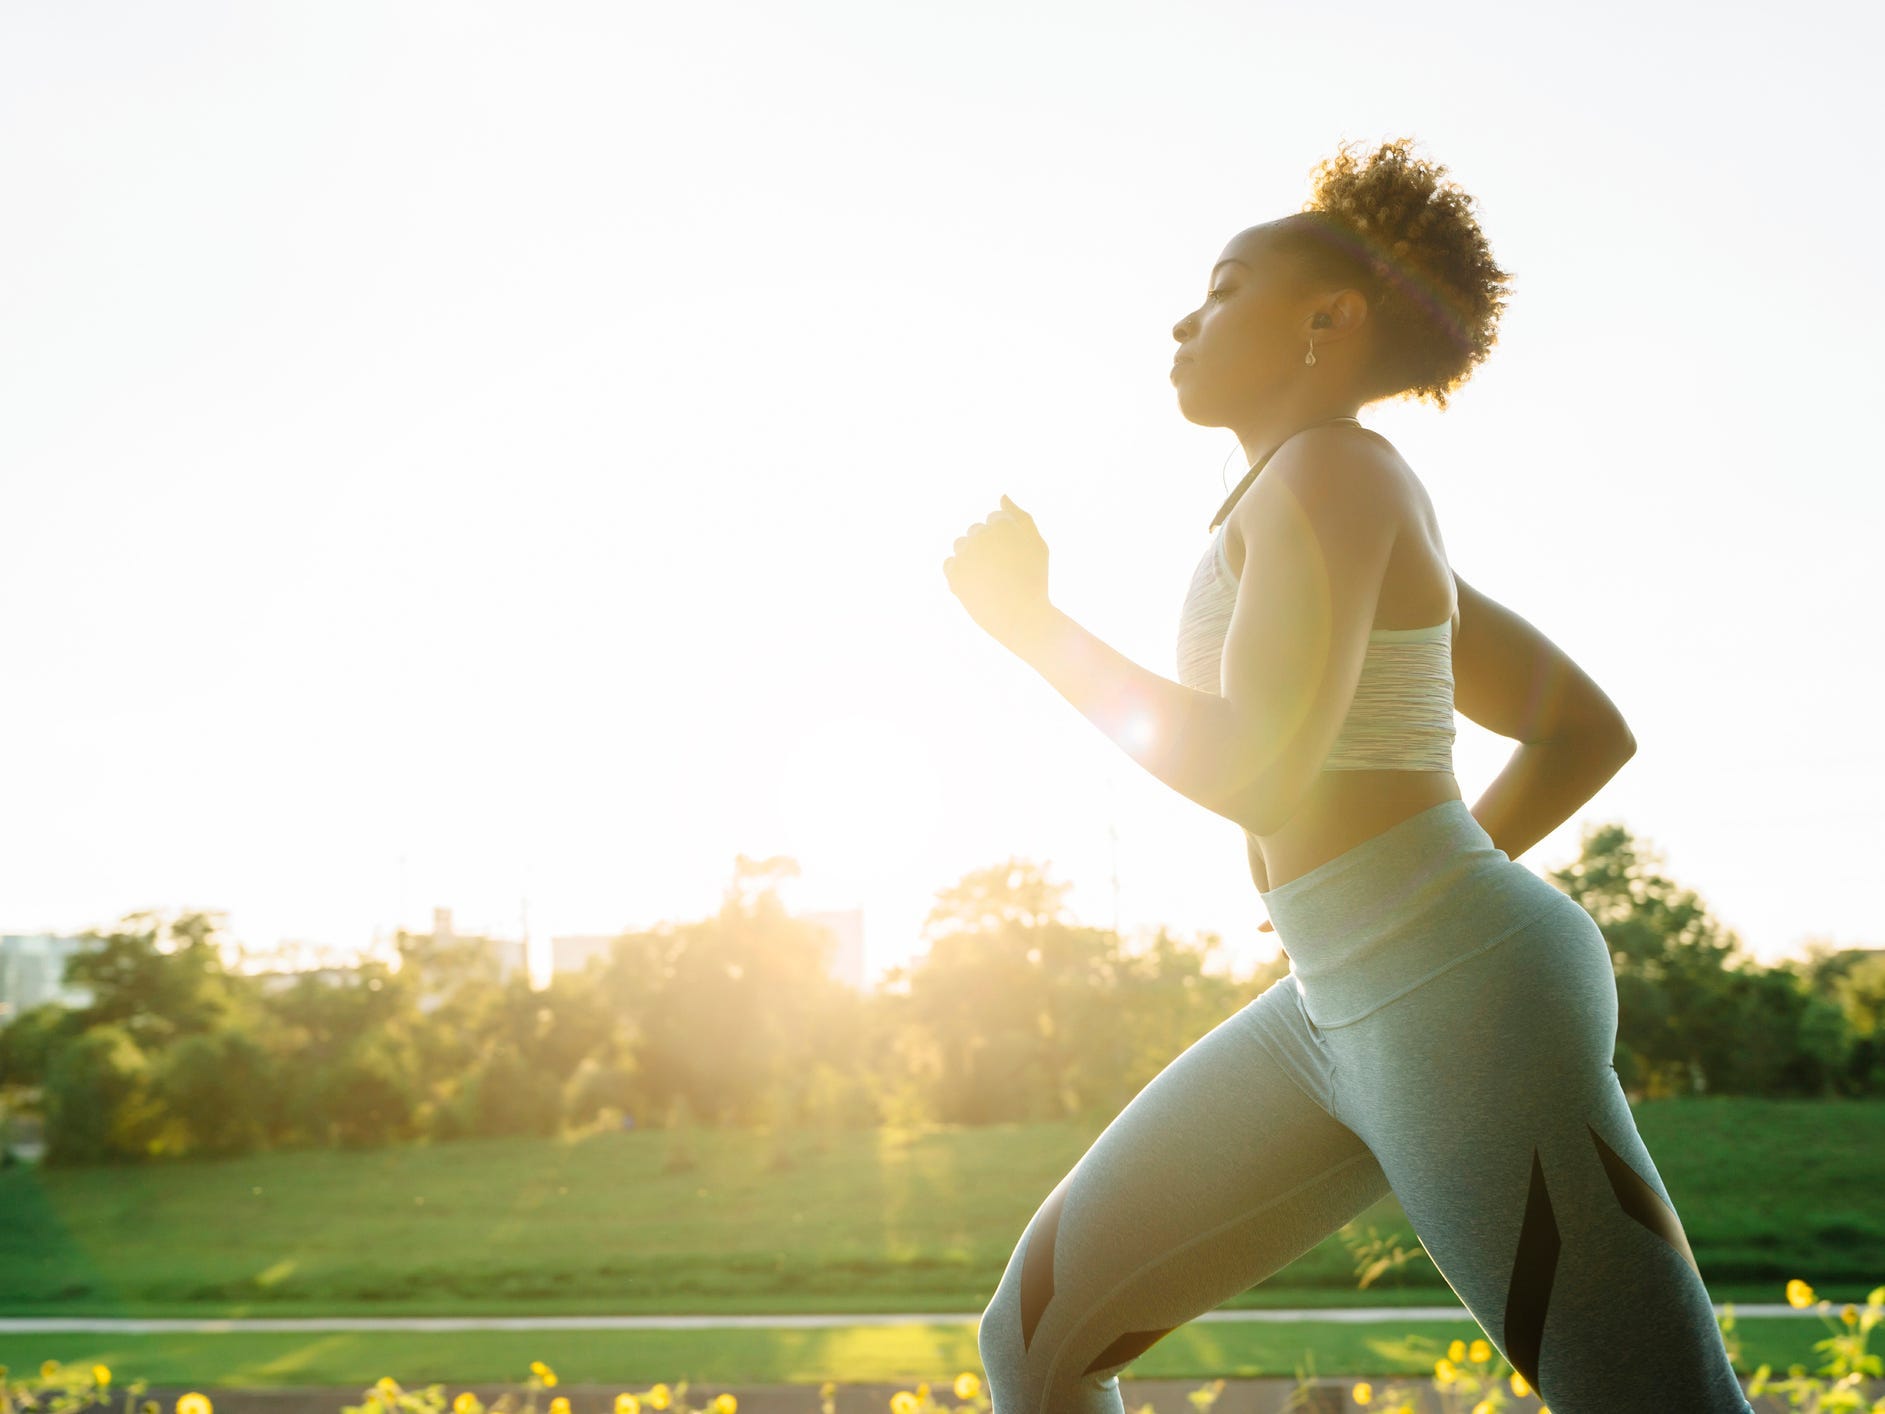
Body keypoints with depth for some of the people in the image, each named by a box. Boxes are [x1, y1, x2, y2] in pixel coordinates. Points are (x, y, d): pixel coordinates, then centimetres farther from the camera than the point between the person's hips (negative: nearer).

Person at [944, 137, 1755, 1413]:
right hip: (1356, 1011, 10)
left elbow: (1253, 774, -21)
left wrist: (1030, 619, -9)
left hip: (1461, 1000, -10)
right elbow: (1591, 731, 23)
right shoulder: (1369, 519, 19)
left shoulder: (1332, 466, -10)